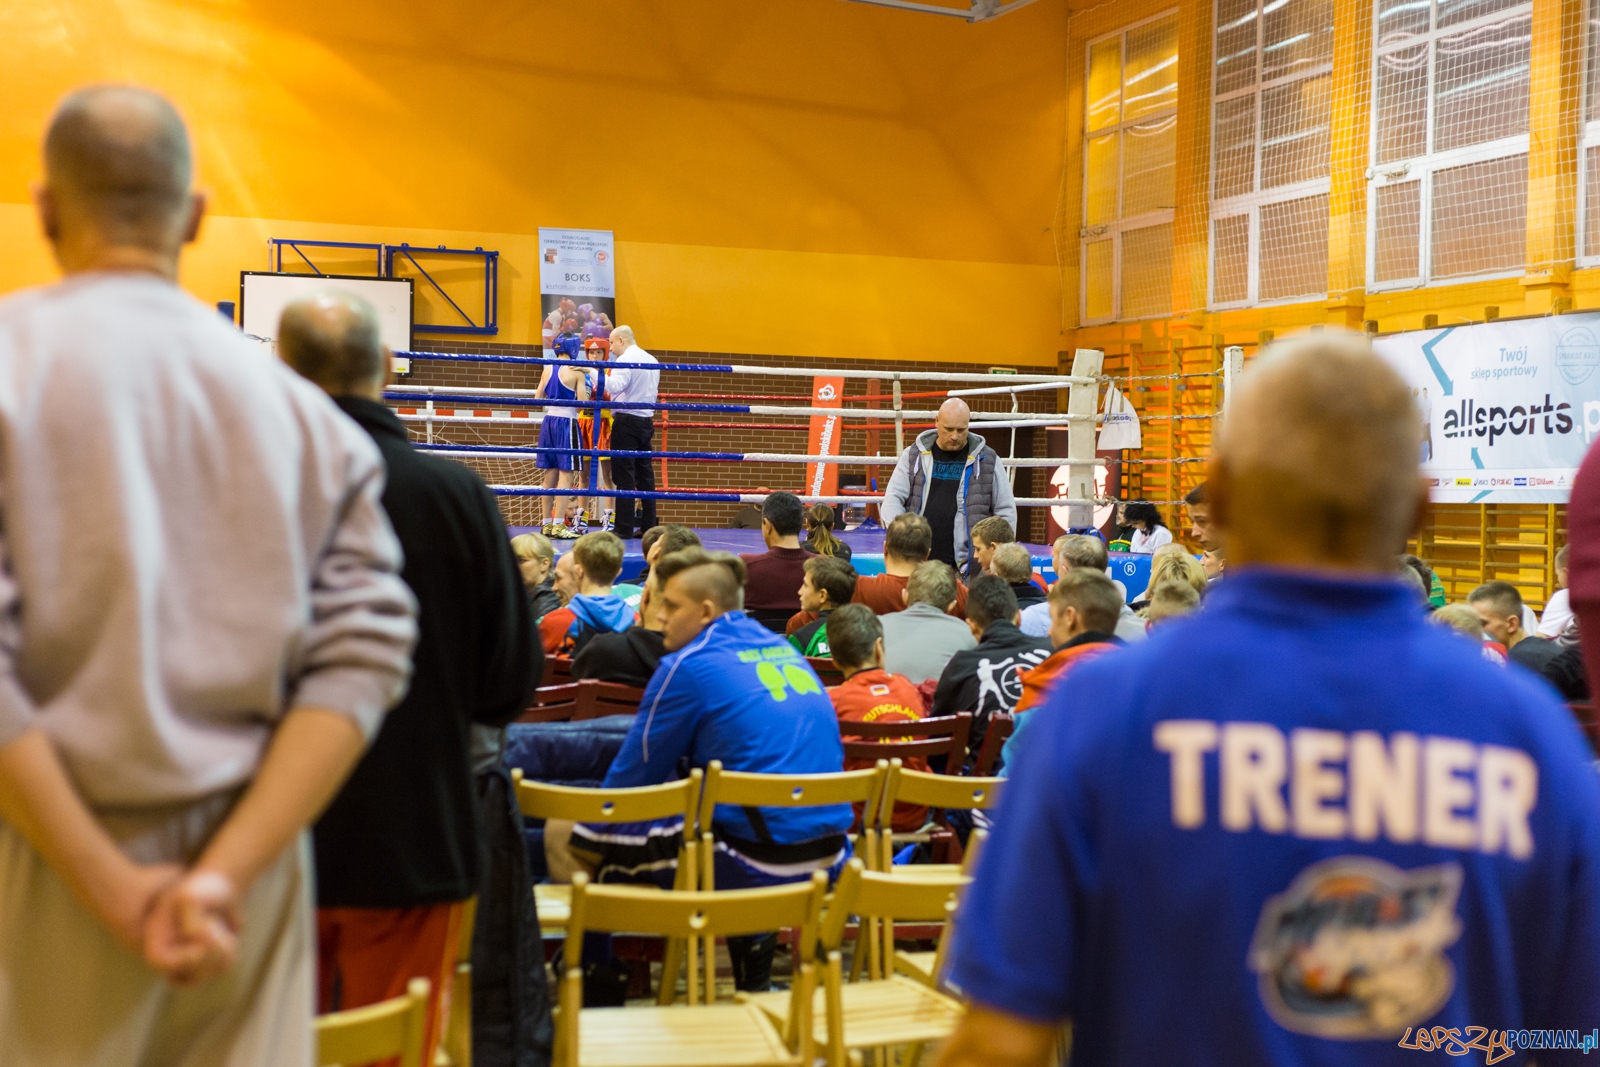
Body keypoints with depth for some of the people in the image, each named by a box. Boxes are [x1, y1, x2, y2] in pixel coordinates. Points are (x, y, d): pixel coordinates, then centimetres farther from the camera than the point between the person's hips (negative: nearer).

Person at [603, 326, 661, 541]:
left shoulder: (625, 360, -10)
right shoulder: (652, 361, 14)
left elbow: (616, 386, -25)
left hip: (626, 421, -8)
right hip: (646, 421, 8)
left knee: (624, 476, -5)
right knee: (645, 474, 10)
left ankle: (624, 529, -5)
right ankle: (648, 526, 11)